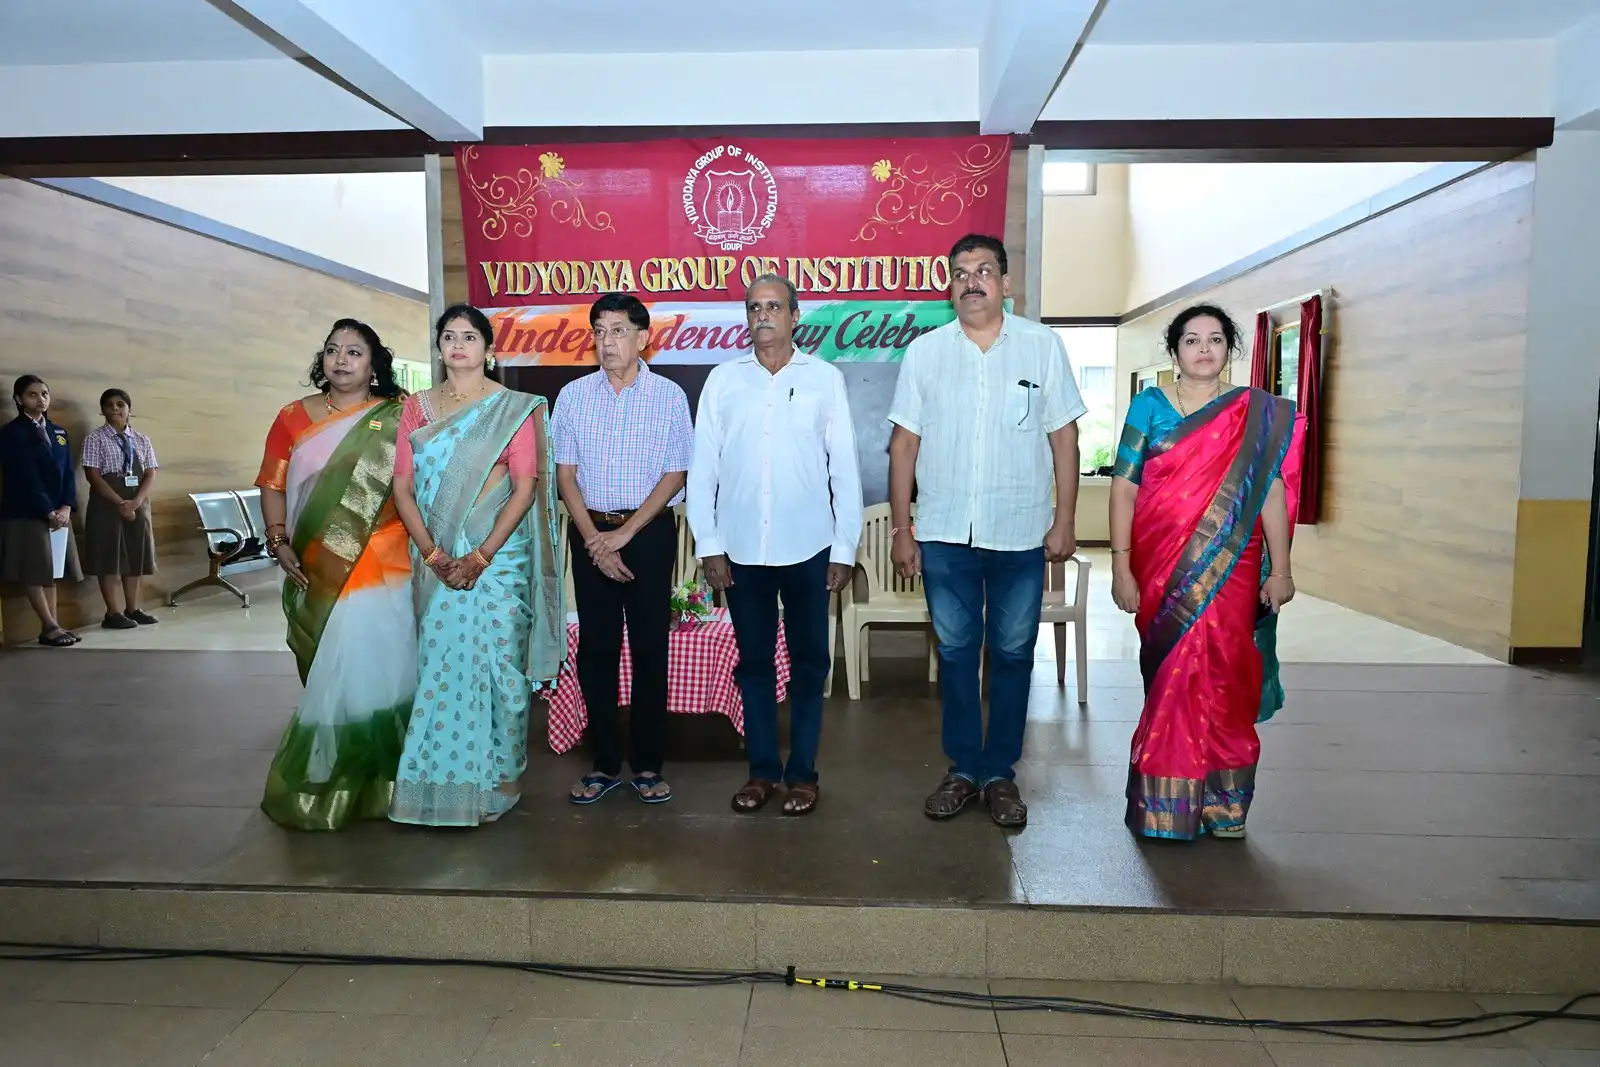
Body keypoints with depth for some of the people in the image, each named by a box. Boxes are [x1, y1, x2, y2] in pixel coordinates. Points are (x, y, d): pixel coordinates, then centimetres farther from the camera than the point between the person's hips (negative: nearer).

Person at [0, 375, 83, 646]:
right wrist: (48, 512, -17)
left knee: (51, 571, 7)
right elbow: (25, 478, -13)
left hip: (58, 513, 6)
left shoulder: (58, 432, 14)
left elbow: (68, 473, 8)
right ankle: (50, 627, -2)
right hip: (26, 514, -6)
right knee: (34, 572, -3)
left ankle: (52, 626, 9)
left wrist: (65, 508, -6)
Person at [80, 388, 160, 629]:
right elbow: (93, 475, -10)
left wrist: (136, 501, -13)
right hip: (106, 505, -4)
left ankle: (132, 609, 16)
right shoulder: (95, 438, -3)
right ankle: (113, 613, 2)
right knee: (109, 558, -2)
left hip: (138, 505, 4)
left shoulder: (142, 440, 9)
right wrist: (120, 503, -18)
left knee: (135, 557, 8)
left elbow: (150, 475, 3)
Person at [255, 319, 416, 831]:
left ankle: (372, 782, 17)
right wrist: (279, 542, -6)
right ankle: (323, 781, 23)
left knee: (373, 669, 1)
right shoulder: (294, 417, 9)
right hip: (315, 572, 2)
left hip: (381, 570, -2)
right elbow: (273, 485, 7)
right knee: (326, 674, 9)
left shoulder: (396, 419, 3)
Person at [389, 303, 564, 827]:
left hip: (498, 553, -3)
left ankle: (498, 777, 15)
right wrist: (432, 554, -8)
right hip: (436, 557, 3)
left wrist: (481, 556, -14)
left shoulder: (513, 408, 0)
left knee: (497, 661, -1)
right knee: (439, 662, 7)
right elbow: (403, 487, 5)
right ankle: (441, 779, 21)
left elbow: (526, 487, -7)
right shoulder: (417, 409, 10)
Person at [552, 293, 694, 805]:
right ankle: (605, 763, 18)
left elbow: (674, 475, -5)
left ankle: (647, 764, 15)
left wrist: (624, 534, -11)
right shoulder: (573, 396, 4)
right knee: (595, 648, 6)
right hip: (590, 532, 2)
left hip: (649, 530, -2)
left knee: (650, 647, 2)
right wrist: (596, 542, -7)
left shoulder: (669, 395, -2)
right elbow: (566, 475, 3)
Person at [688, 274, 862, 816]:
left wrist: (844, 548, -2)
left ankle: (802, 771, 22)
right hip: (741, 549, 1)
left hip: (808, 547, -1)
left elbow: (844, 467, 1)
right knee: (753, 662, 11)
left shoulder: (825, 377, 1)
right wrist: (709, 543, -1)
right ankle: (762, 768, 25)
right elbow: (703, 466, 4)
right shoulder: (723, 379, 4)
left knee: (809, 661, 8)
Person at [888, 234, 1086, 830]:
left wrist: (1064, 521, -2)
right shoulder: (924, 351, 3)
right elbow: (904, 443, 3)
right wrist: (901, 530, 0)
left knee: (1012, 655, 8)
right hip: (945, 534, 1)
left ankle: (1001, 772, 23)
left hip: (1021, 534, -1)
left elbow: (1064, 436, 2)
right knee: (955, 652, 9)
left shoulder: (1042, 346, 1)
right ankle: (963, 769, 24)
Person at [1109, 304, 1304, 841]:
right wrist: (1121, 567, -7)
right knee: (1173, 677, 3)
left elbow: (1272, 491, 4)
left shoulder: (1258, 413, 7)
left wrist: (1280, 569, -2)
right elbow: (1123, 489, -1)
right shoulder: (1149, 405, 3)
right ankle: (1165, 805, 17)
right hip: (1162, 569, -1)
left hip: (1230, 570, 1)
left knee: (1223, 678, 1)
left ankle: (1221, 801, 20)